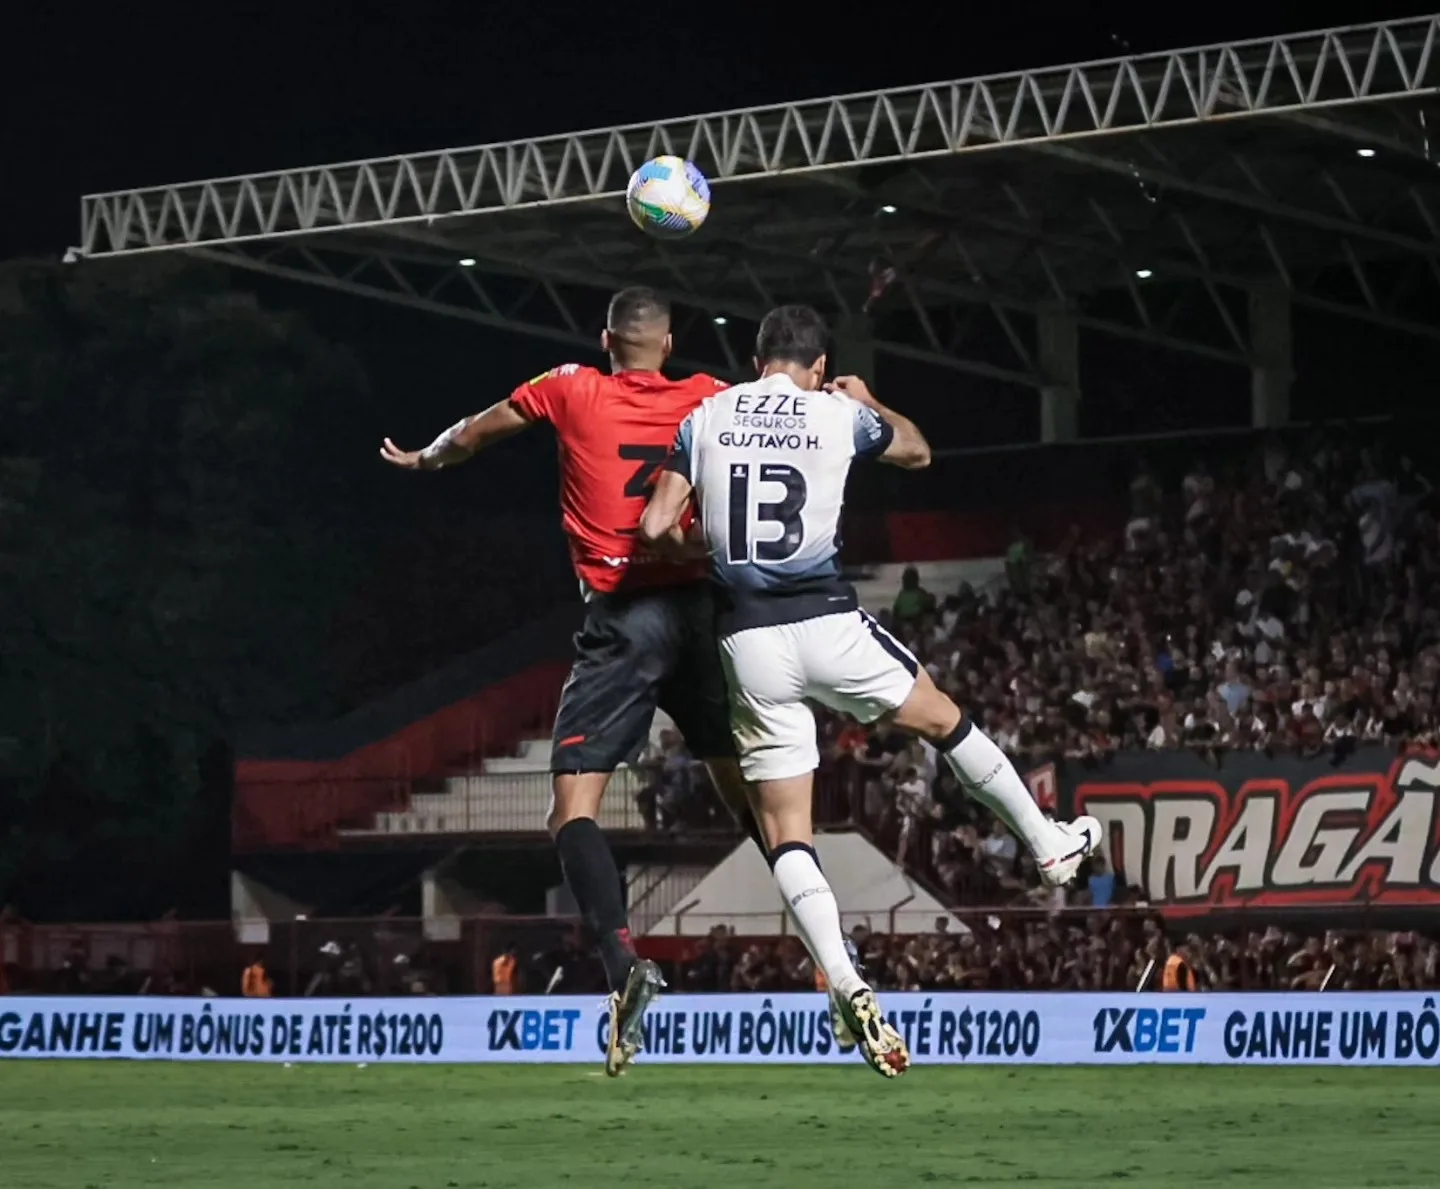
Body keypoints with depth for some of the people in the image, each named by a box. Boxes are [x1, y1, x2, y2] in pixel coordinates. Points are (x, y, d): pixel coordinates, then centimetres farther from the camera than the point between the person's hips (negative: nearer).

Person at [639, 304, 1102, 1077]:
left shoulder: (706, 419, 4)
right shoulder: (840, 415, 1)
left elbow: (655, 528, 0)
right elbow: (915, 452, 23)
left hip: (748, 638, 1)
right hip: (828, 624, -1)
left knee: (785, 831, 4)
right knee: (944, 722, 25)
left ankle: (847, 986, -11)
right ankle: (1049, 845, 40)